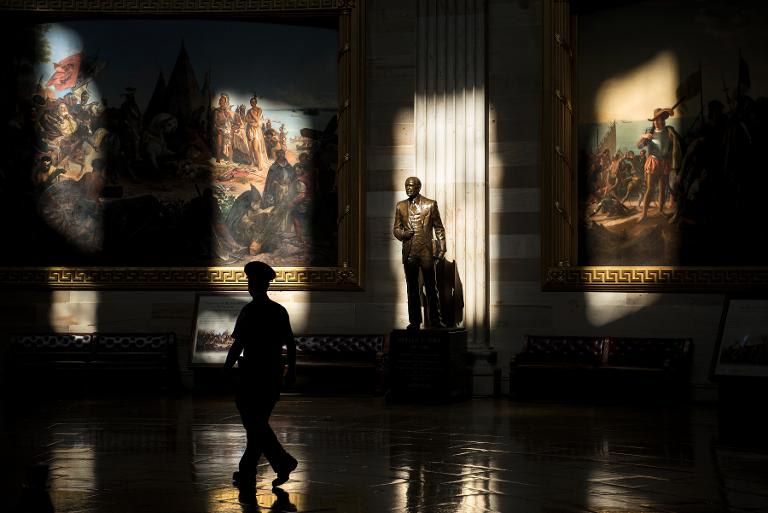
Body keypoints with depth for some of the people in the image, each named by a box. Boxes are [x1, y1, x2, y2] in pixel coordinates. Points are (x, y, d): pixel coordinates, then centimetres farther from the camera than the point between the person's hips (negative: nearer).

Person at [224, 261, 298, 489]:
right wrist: (291, 370, 17)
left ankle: (283, 461, -14)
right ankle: (246, 474, 18)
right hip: (274, 374, 6)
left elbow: (237, 346, -12)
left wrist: (226, 370, -3)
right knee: (258, 424, 13)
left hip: (253, 374, -6)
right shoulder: (280, 311, 6)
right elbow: (291, 344, 8)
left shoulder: (249, 311, -11)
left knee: (256, 425, -1)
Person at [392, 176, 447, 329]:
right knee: (412, 288, 6)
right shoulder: (400, 206, 11)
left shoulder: (430, 204, 2)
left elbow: (439, 228, 4)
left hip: (426, 251, -3)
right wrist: (402, 234, -7)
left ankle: (435, 320, 6)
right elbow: (396, 228, 16)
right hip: (408, 252, 3)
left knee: (431, 287, -1)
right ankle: (414, 321, 11)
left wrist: (441, 248, -3)